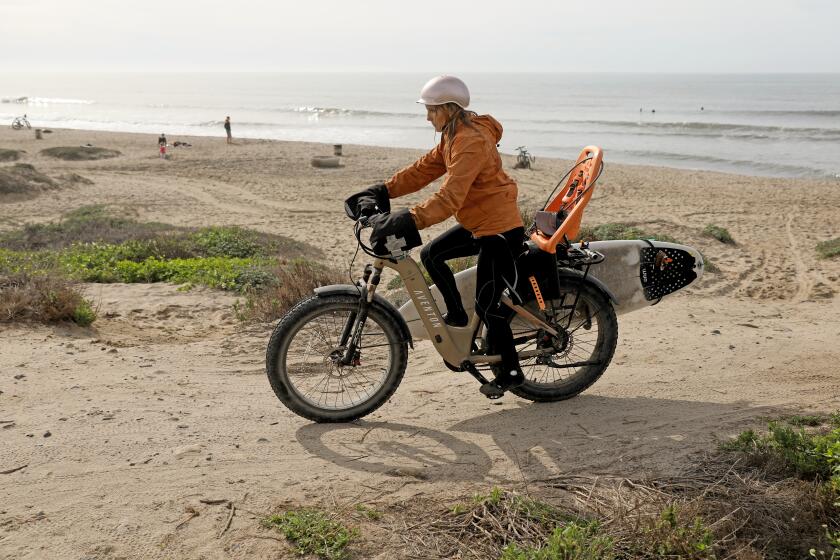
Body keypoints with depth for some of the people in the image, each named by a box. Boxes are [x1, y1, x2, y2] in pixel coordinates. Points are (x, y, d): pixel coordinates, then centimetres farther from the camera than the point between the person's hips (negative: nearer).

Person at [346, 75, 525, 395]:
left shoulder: (471, 142, -24)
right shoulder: (454, 137, 8)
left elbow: (449, 197, -34)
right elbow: (423, 170, 9)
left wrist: (408, 221, -41)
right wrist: (382, 191, 0)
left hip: (500, 229, -10)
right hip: (478, 224, 10)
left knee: (487, 306, -4)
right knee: (431, 255, 10)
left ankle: (509, 373, 11)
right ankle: (456, 314, 25)